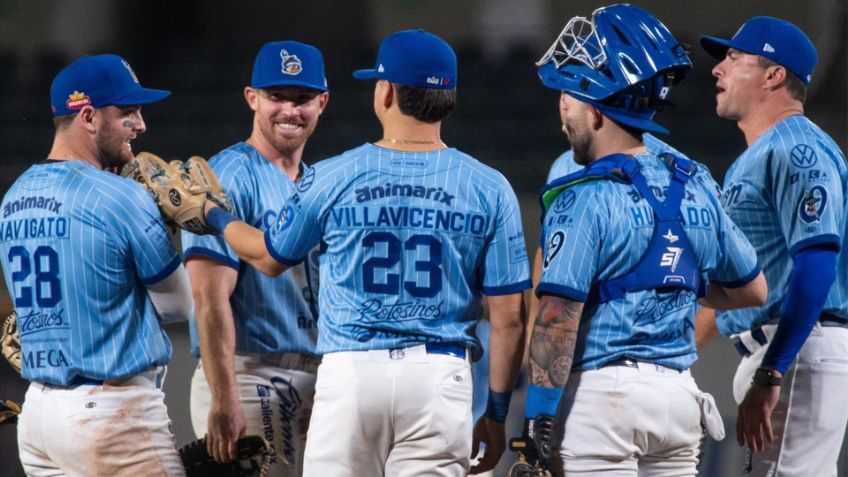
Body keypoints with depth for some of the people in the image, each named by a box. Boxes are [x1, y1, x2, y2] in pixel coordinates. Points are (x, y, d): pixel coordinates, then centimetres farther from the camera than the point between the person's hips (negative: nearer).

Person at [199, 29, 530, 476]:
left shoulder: (333, 178, 0)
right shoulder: (488, 189, 0)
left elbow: (269, 257, 17)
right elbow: (509, 316, 0)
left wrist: (213, 213, 36)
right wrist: (497, 412, 9)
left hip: (349, 372, 0)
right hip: (439, 375, 0)